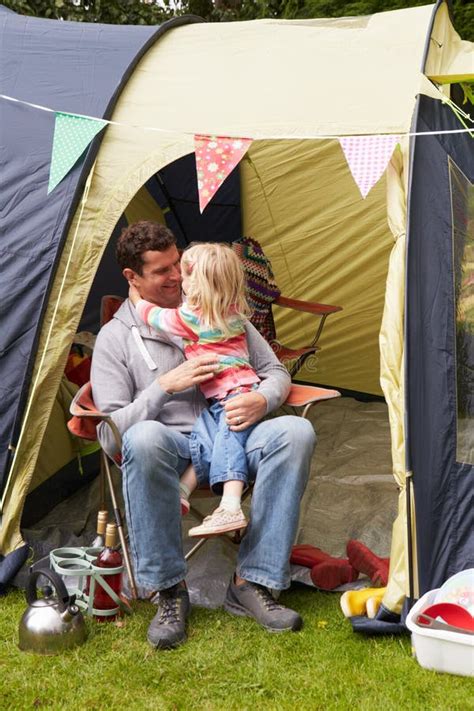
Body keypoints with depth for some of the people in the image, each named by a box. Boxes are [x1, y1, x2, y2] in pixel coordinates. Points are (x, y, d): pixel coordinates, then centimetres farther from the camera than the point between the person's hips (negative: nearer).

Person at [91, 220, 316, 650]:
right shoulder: (116, 338, 2)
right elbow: (111, 434, -4)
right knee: (144, 439, -40)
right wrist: (166, 386, -15)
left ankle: (251, 584, -22)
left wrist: (262, 400, -10)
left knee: (295, 431, -28)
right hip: (172, 446, -3)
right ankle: (170, 592, -24)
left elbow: (276, 371, 14)